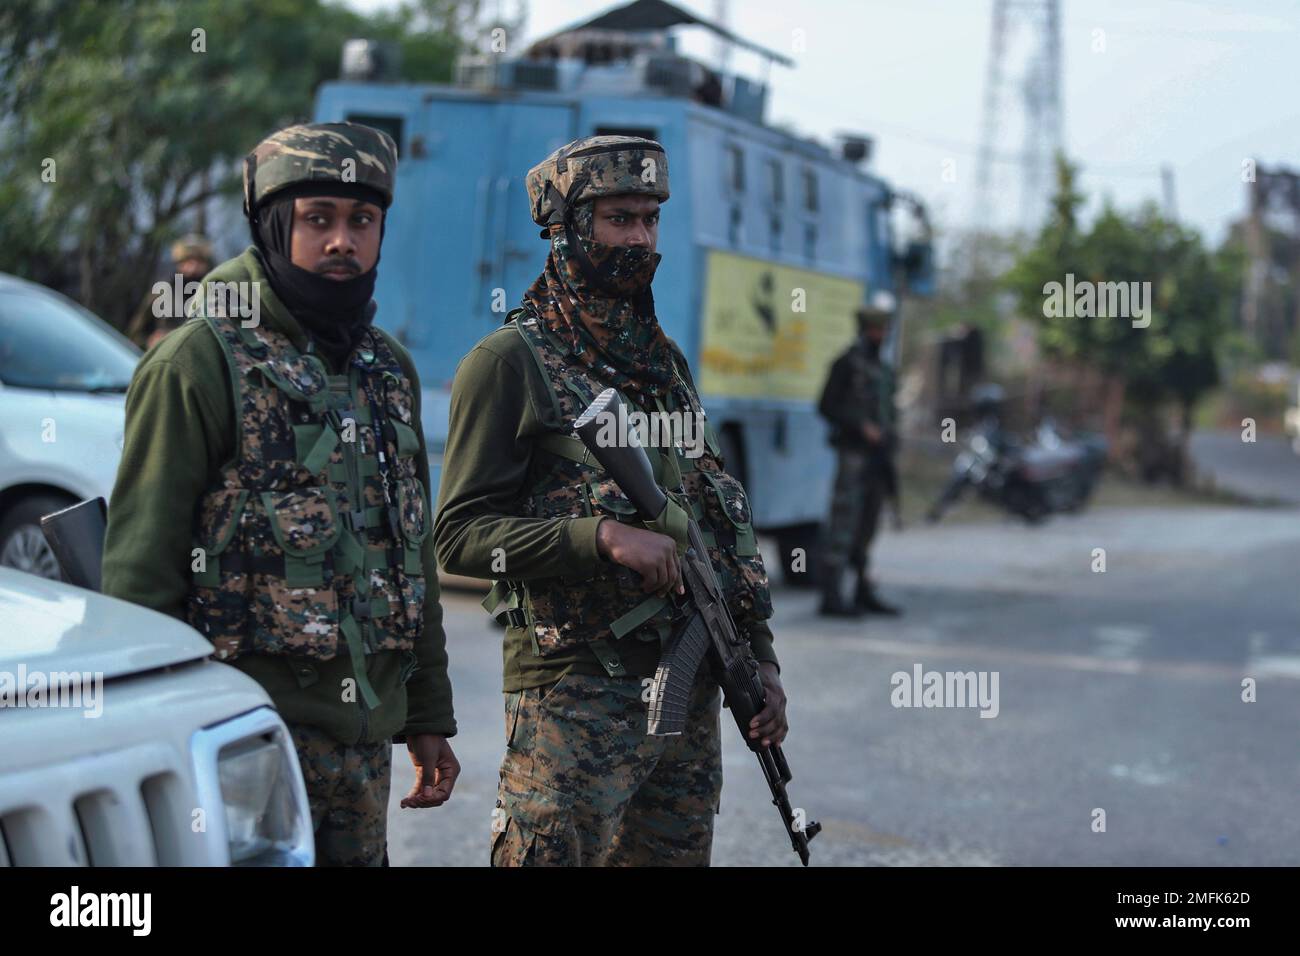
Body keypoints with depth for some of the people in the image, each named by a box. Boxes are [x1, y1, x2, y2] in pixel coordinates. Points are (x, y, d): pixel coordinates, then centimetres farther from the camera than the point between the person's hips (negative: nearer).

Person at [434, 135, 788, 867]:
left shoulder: (666, 361, 16)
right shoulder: (512, 361, -5)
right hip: (574, 696, -6)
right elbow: (461, 535, -11)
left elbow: (723, 519, 19)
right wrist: (602, 537, -22)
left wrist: (760, 658, 13)